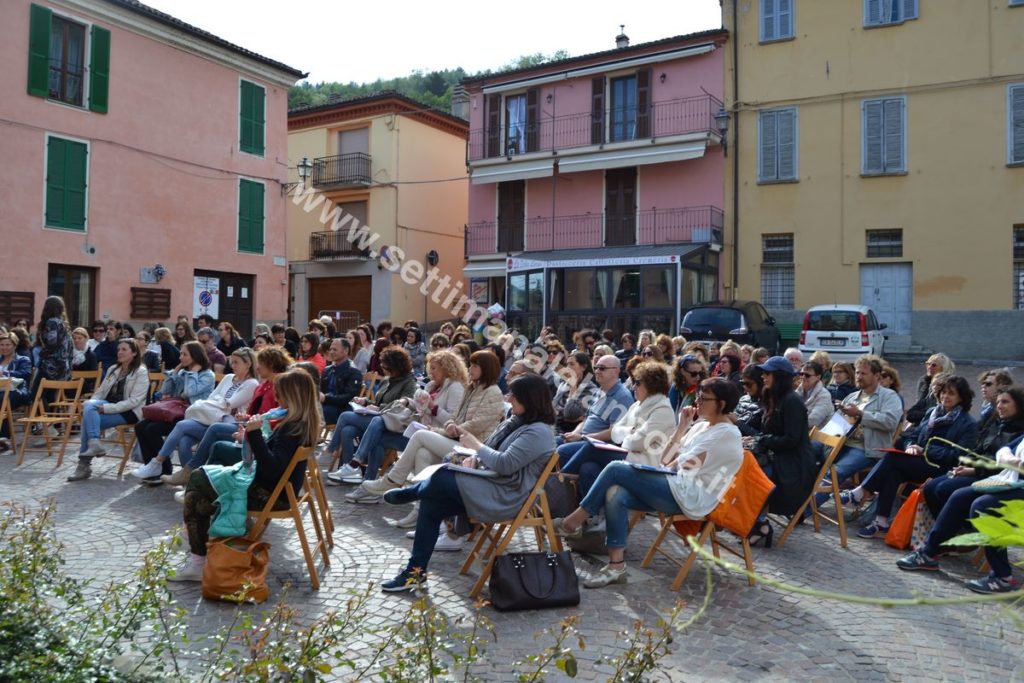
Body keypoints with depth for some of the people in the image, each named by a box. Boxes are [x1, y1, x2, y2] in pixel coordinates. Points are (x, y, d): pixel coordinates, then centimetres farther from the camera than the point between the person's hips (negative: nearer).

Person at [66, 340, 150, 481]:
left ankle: (84, 464, -21)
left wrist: (107, 408, -23)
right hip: (108, 407, 6)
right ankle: (94, 445, -36)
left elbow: (134, 401, -15)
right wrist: (90, 404, -8)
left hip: (129, 412, -6)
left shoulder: (141, 372, -5)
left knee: (88, 420, -26)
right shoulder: (113, 370, 18)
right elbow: (100, 392, 15)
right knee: (89, 405, -27)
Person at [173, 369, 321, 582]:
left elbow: (272, 468, -30)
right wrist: (251, 438, 2)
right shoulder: (303, 421, 6)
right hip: (271, 486, 10)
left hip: (271, 495, -10)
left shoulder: (294, 427, -24)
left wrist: (255, 434, -29)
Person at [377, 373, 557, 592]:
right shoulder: (515, 421, 14)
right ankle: (416, 570, 1)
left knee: (442, 478, -19)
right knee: (431, 504, -5)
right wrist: (475, 458, -4)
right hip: (489, 484, 9)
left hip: (504, 497, -9)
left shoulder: (539, 432, -16)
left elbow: (505, 464, -23)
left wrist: (476, 445, -11)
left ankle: (407, 493, 14)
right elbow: (491, 450, 19)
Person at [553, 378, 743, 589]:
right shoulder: (701, 425, 21)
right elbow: (667, 460, 16)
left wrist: (671, 465, 7)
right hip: (675, 488, 9)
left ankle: (573, 523, -6)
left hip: (689, 496, -9)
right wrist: (682, 428, 10)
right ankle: (616, 566, -17)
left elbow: (686, 465, -13)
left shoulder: (727, 434, -6)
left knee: (616, 469, -17)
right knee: (615, 495, -18)